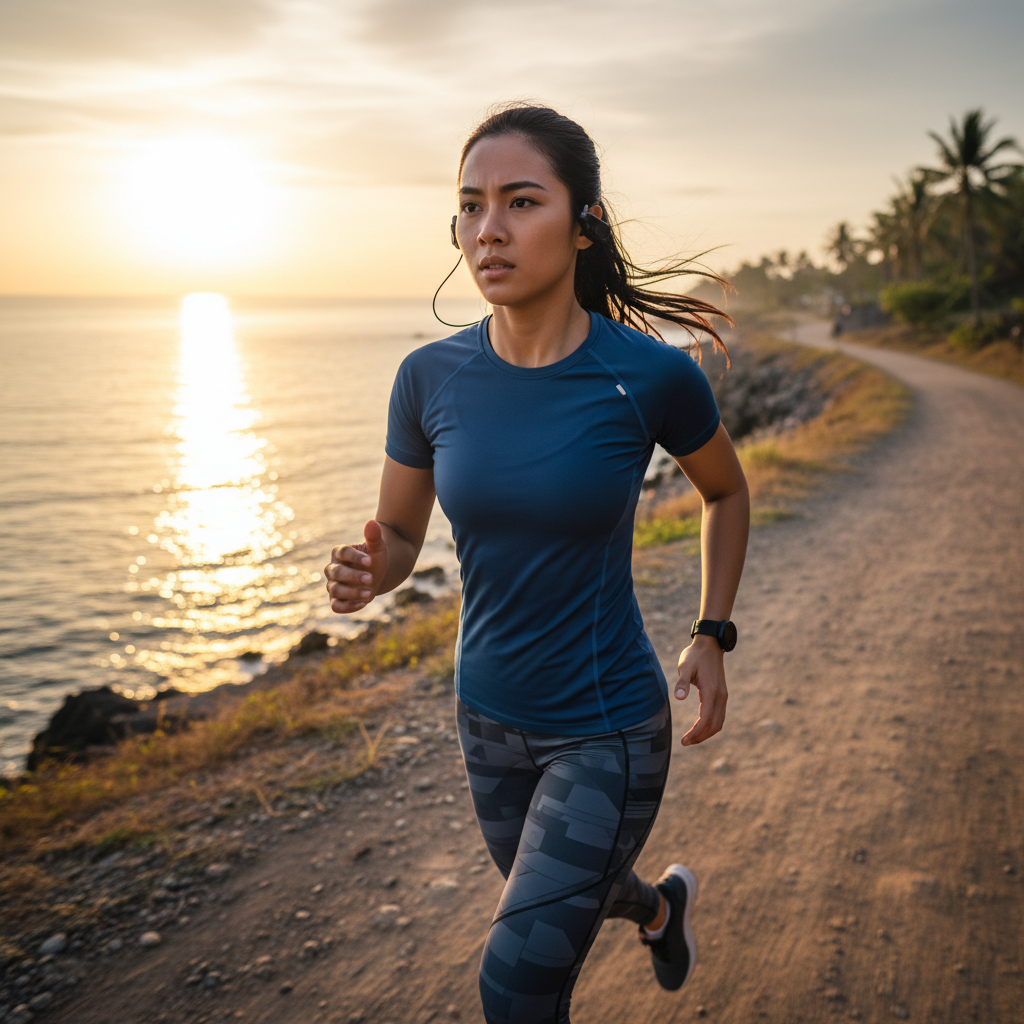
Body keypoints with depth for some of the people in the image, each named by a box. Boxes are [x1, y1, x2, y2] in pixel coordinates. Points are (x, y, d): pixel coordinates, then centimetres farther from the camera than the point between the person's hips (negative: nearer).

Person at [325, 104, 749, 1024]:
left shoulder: (651, 376, -19)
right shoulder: (432, 378, -10)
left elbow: (727, 491, 1)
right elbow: (397, 538, 2)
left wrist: (713, 637, -3)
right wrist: (364, 574, -20)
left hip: (609, 730, -4)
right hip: (490, 716, 5)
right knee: (563, 901, 29)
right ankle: (660, 904, 64)